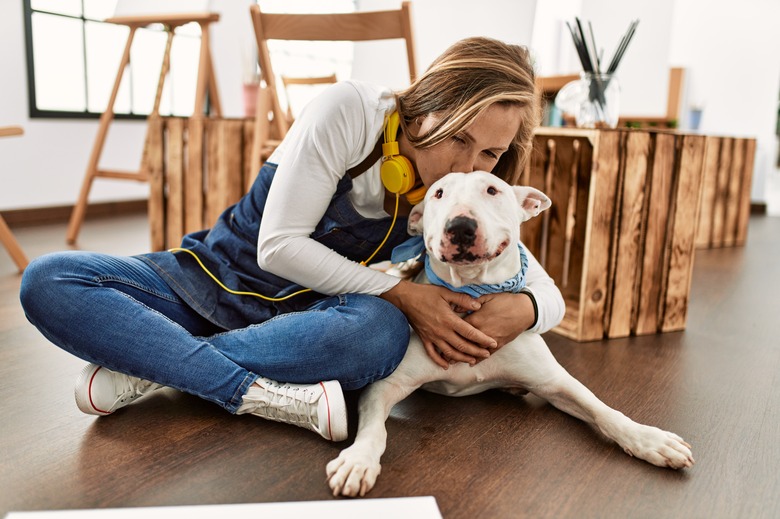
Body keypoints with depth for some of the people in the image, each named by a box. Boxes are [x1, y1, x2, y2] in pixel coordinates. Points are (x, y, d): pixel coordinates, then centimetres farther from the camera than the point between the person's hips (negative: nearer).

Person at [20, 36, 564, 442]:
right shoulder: (350, 110, -19)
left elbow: (550, 295, -2)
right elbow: (278, 245, -20)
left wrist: (521, 309, -27)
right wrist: (401, 293, -24)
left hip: (300, 323, 1)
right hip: (214, 279, -1)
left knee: (381, 332, -35)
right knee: (47, 281, -21)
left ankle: (148, 365, -21)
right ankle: (262, 394, -31)